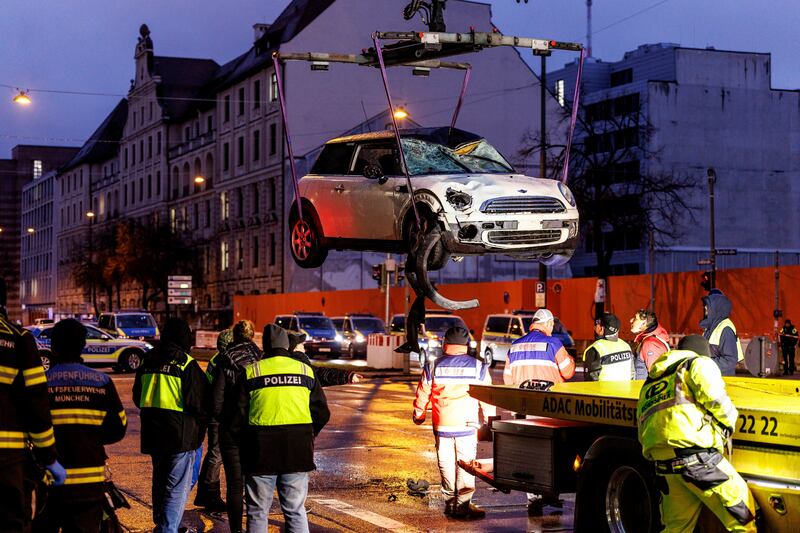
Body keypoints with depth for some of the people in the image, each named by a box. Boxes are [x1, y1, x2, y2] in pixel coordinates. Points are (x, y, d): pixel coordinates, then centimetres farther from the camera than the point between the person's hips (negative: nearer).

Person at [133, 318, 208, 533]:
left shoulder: (147, 361, 6)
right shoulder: (186, 364, -14)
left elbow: (137, 397, 17)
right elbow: (198, 402, -14)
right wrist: (200, 427, 4)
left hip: (153, 434, 7)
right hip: (181, 434, -6)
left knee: (160, 482, 21)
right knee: (178, 488, -3)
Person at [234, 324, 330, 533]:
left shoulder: (251, 372, -3)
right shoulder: (305, 371, 4)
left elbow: (239, 415, -3)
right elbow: (322, 413, 6)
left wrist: (247, 444, 13)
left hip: (261, 452, -1)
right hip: (297, 452, 2)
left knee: (258, 513, 8)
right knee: (296, 512, 9)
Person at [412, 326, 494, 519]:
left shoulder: (432, 368, 1)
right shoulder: (478, 368, -1)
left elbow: (422, 396, 8)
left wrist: (418, 417, 25)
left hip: (442, 426, 1)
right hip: (467, 424, -1)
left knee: (447, 465, 12)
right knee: (466, 464, 3)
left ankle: (451, 502, 18)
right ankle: (463, 504, -4)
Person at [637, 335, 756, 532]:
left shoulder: (650, 383, 29)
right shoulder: (699, 364, 10)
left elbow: (643, 433, 23)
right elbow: (714, 397, -8)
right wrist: (728, 422, 8)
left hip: (664, 464, 7)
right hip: (697, 456, -7)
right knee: (742, 515, 0)